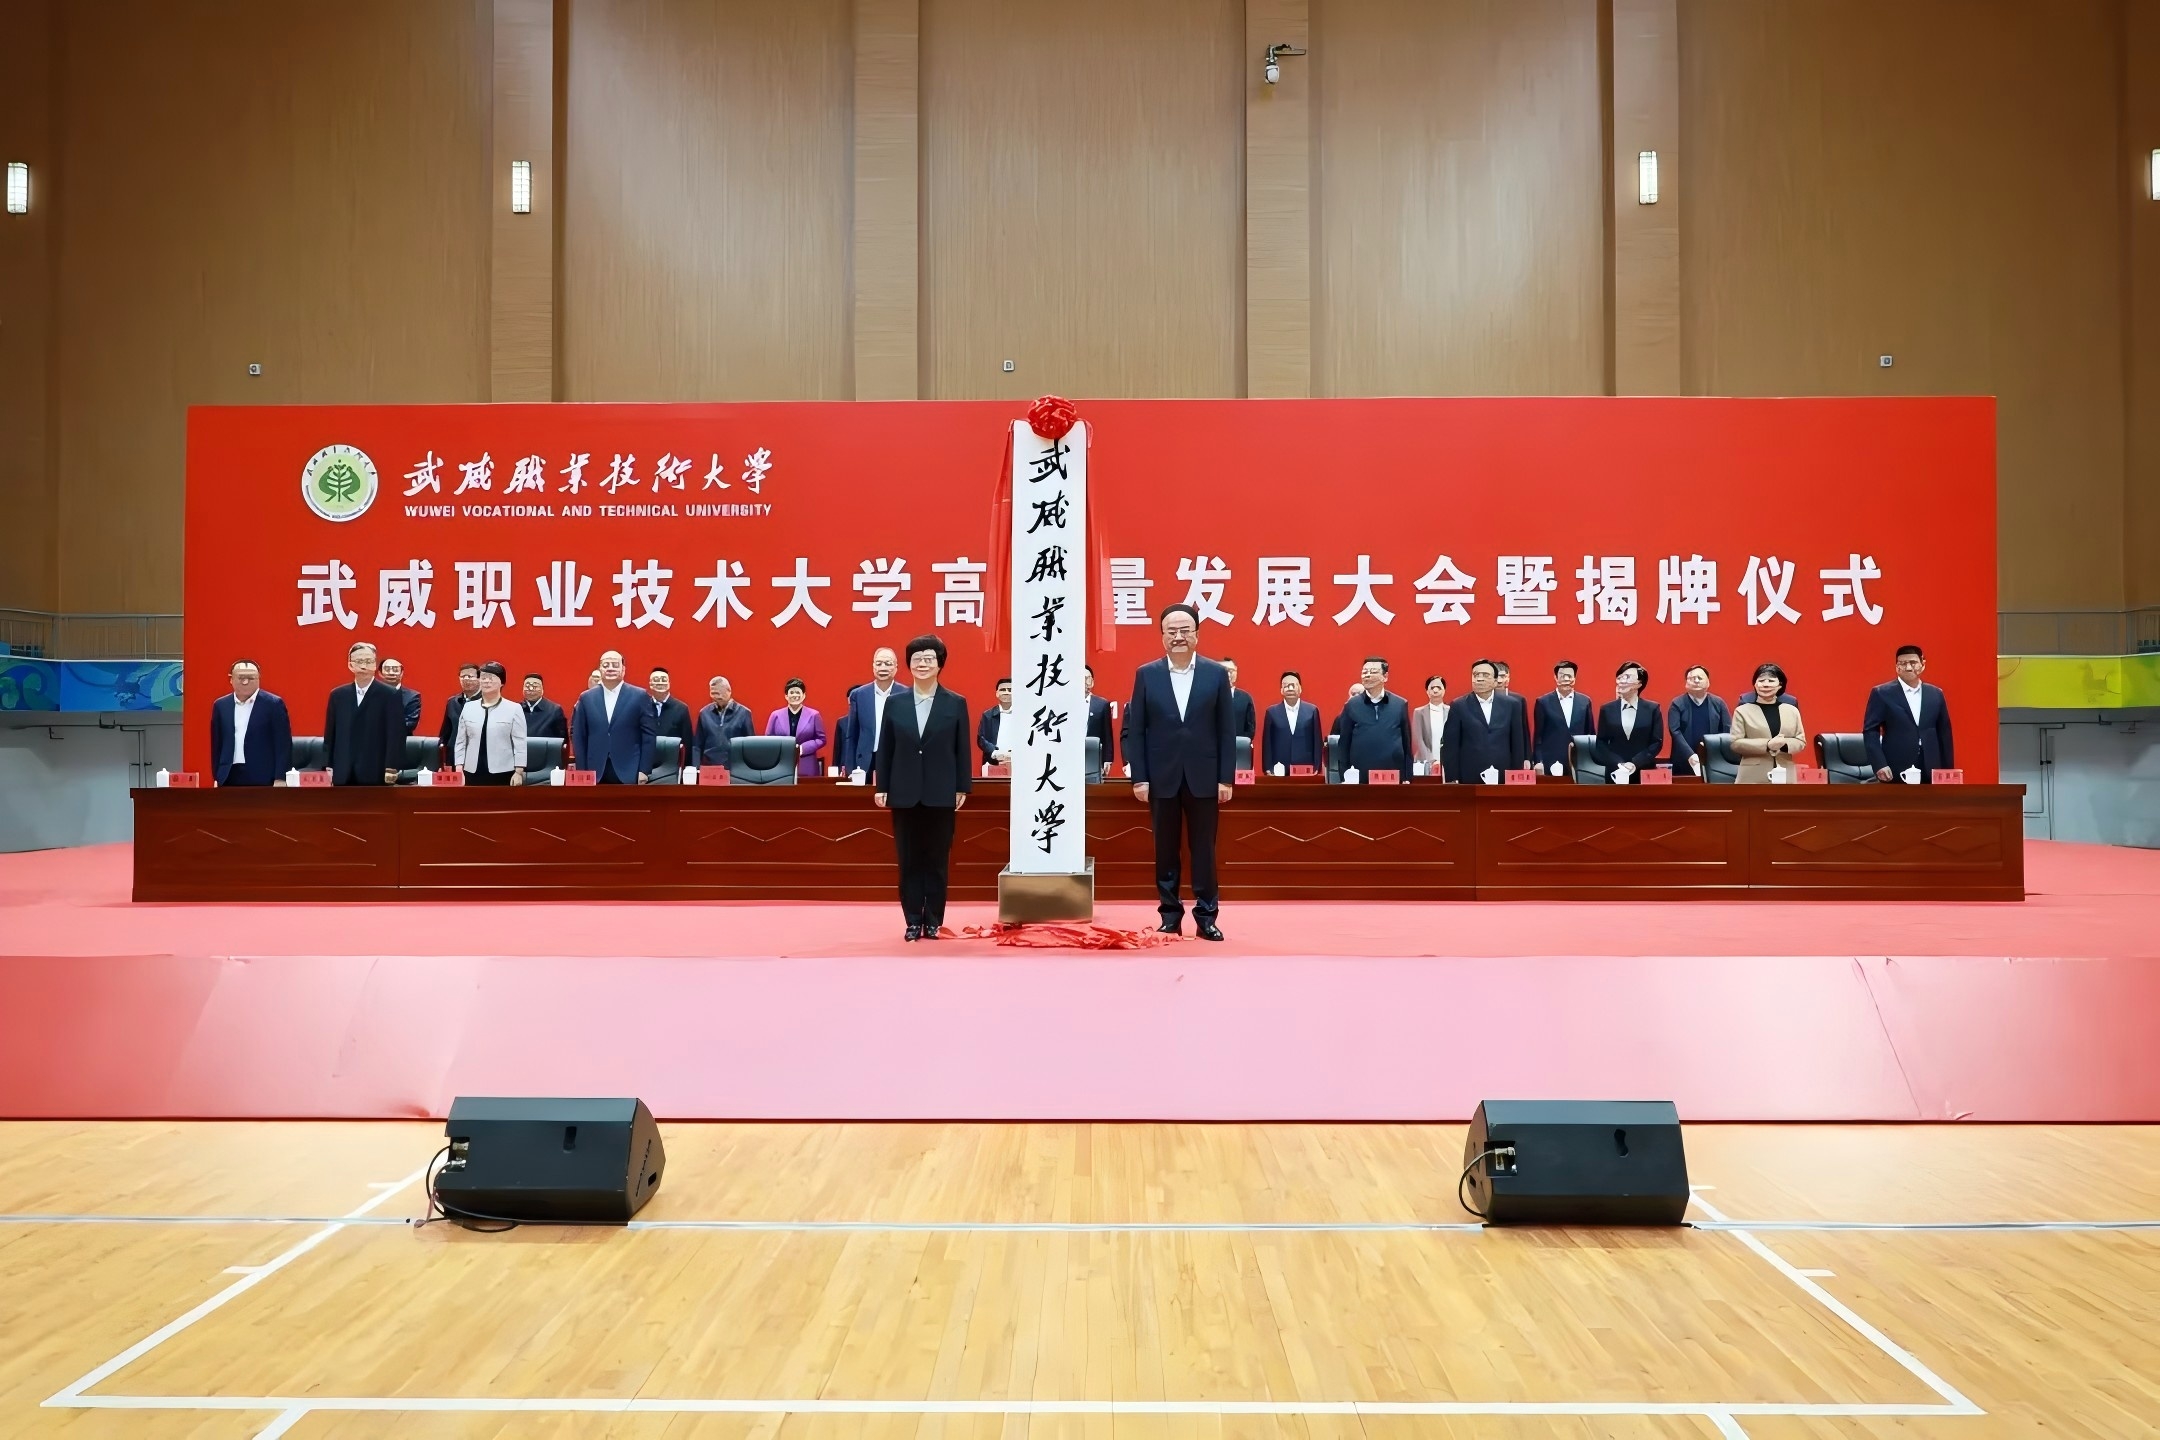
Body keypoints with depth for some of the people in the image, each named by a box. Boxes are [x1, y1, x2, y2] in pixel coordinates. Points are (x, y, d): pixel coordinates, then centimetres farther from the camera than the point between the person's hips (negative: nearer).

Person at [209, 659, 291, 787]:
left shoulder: (273, 704, -2)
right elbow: (216, 744, 15)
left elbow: (283, 745, -5)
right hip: (230, 777, 4)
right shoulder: (220, 705, 11)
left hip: (262, 777, -4)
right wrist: (217, 777, 11)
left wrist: (280, 778, -11)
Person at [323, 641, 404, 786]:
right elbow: (330, 733, 13)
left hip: (377, 774, -4)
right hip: (344, 775, 4)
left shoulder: (390, 695, -2)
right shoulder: (338, 695, 11)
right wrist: (329, 766, 7)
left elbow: (396, 734, -6)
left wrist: (392, 768, -13)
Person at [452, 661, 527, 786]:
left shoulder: (514, 709, 0)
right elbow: (460, 742, 11)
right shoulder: (468, 708, 10)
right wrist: (459, 770, 3)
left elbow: (520, 743, -3)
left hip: (503, 774, -3)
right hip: (473, 773, 3)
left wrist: (518, 772, -9)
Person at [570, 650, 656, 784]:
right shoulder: (586, 698, 9)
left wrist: (644, 770, -6)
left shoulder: (640, 696, 2)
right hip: (596, 773, 2)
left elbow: (648, 735, 1)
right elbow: (579, 737, 9)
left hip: (629, 773, -2)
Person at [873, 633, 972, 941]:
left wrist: (962, 788, -3)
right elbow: (885, 748, 6)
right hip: (904, 793, 1)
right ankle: (913, 921, 12)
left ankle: (933, 921, 13)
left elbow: (962, 750, 1)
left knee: (937, 860, 4)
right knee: (909, 861, 5)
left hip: (941, 793, -1)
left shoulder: (956, 703, 2)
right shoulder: (894, 702, 6)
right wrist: (881, 787, 1)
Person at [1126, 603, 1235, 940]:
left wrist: (1226, 778, -4)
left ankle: (1206, 916, 10)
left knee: (1204, 849, 3)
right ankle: (1170, 915, 15)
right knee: (1166, 850, 7)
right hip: (1162, 778, 1)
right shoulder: (1146, 674, 3)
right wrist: (1139, 778, -4)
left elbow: (1226, 731, 2)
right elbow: (1135, 730, 2)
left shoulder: (1216, 674, 2)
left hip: (1203, 777, -1)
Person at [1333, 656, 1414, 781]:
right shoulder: (1351, 706, 6)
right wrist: (1345, 778, 1)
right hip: (1360, 777, -1)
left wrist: (1407, 777, 5)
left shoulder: (1400, 704, 7)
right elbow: (1344, 745, 6)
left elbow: (1407, 743, 9)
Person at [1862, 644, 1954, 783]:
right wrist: (1879, 764, -15)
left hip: (1929, 772, 4)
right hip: (1895, 773, -4)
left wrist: (1948, 771, 10)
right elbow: (1870, 731, -4)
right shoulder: (1882, 693, 1)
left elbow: (1944, 734, 14)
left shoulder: (1936, 694, 12)